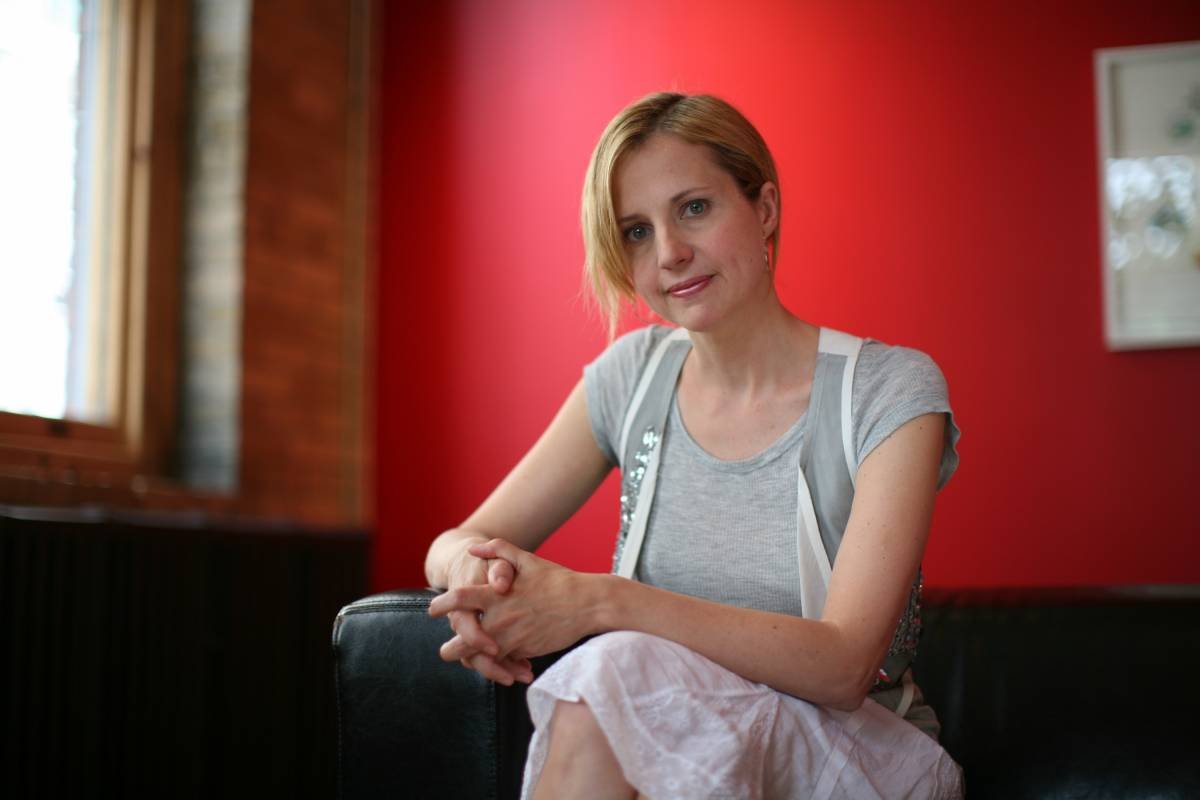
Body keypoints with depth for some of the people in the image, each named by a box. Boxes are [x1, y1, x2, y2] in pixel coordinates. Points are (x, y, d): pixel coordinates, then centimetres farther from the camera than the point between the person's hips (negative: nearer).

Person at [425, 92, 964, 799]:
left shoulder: (892, 392, -11)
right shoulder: (633, 375, 5)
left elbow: (844, 667, -21)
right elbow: (453, 543, 6)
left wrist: (601, 601, -31)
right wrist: (474, 569, -21)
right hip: (674, 739, 4)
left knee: (613, 671, -33)